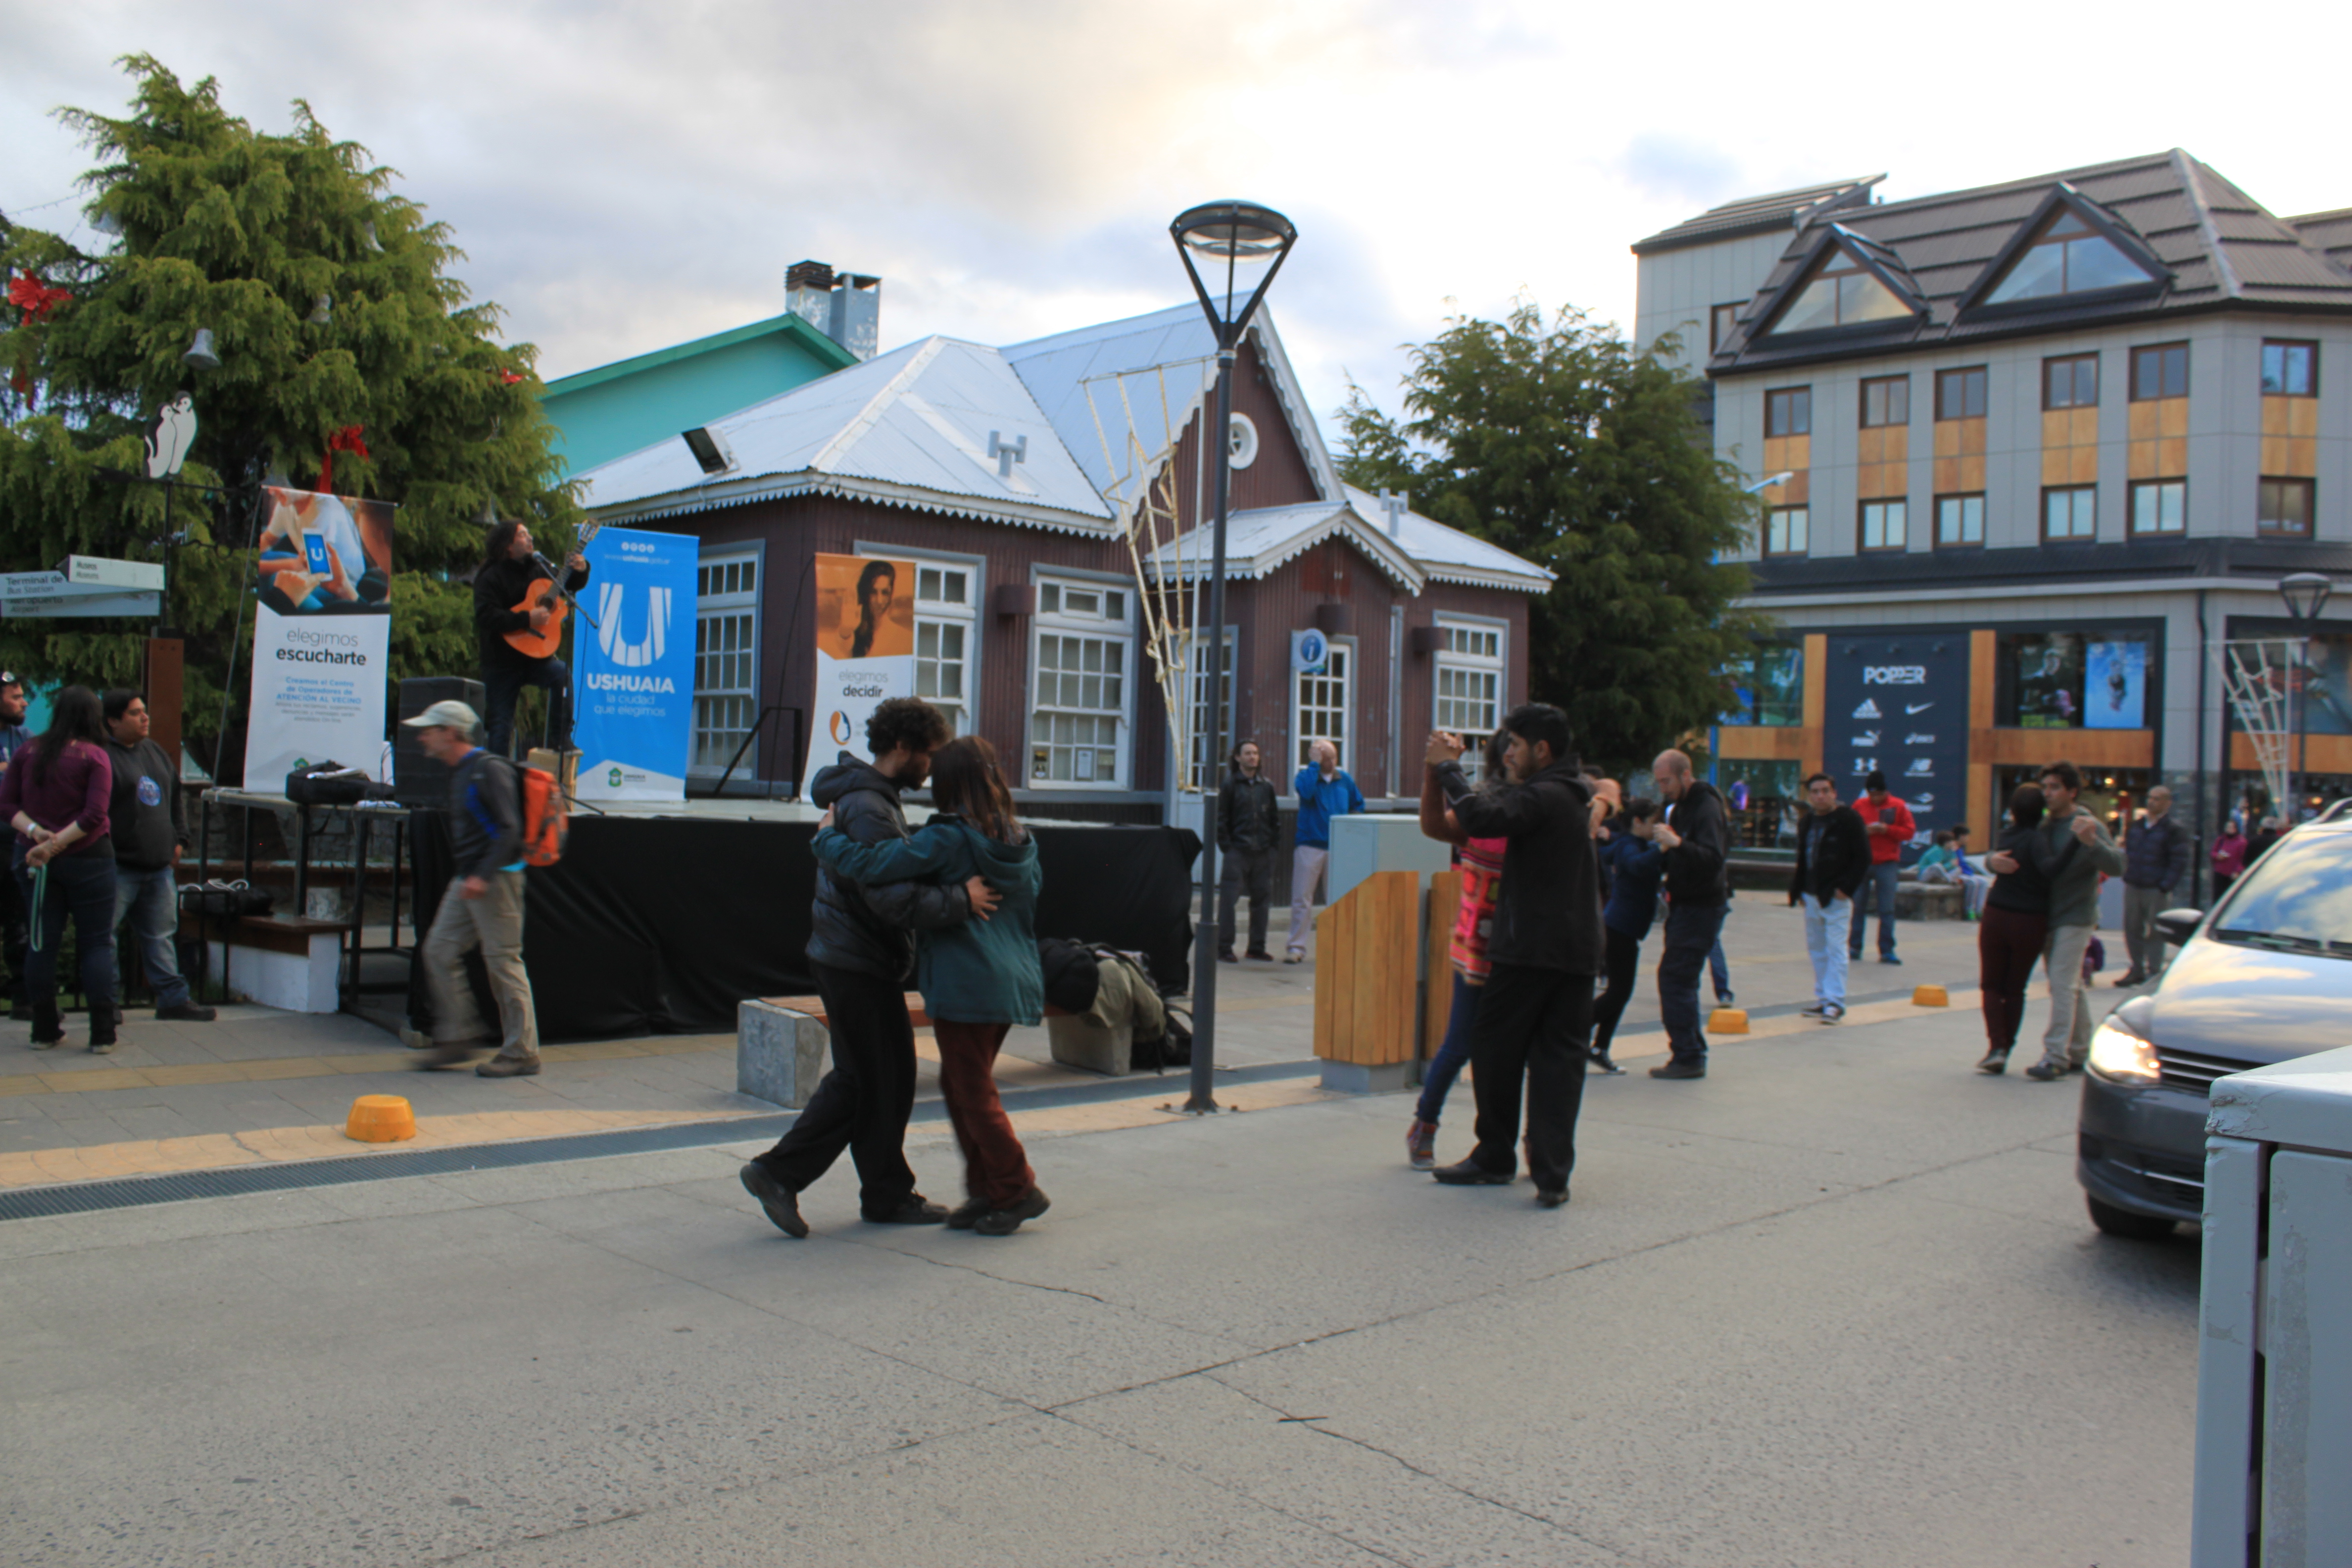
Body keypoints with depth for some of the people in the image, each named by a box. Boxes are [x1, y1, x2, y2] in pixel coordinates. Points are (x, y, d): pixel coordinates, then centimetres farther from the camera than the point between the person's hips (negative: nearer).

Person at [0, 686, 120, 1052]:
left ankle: (44, 1030, 15)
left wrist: (34, 831, -9)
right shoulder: (94, 756, -10)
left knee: (41, 942, 10)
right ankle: (102, 1033, 3)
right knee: (97, 943, 4)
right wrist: (55, 844, -14)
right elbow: (94, 815, -17)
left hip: (34, 859, 4)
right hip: (88, 858, -4)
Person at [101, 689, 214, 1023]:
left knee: (160, 933, 12)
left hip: (159, 866, 7)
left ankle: (173, 998, 16)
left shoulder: (154, 751, 16)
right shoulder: (102, 755, -10)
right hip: (119, 867, -7)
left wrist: (179, 839, 16)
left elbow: (175, 798, 24)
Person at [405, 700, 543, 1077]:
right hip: (466, 881, 10)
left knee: (503, 961, -6)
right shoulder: (459, 773, 16)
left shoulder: (490, 770, -13)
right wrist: (463, 877, 21)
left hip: (496, 879, -10)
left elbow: (510, 829, -21)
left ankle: (522, 1053, 1)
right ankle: (459, 1038, 12)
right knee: (439, 952, 5)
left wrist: (483, 876, -28)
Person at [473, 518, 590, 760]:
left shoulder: (537, 570, 9)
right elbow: (486, 616, -23)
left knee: (562, 674, -28)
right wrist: (527, 619, -27)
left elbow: (569, 586, 21)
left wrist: (580, 571, 0)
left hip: (534, 656, 4)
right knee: (502, 723, 1)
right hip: (503, 661, -4)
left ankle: (560, 739, -18)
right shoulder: (491, 577, -9)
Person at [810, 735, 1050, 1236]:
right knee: (960, 1084, 18)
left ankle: (1018, 1190, 10)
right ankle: (986, 1190, 21)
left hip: (965, 984, -8)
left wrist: (828, 835, 0)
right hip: (1012, 981, 8)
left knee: (973, 1092, 4)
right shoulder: (1020, 840, 8)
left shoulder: (947, 840, -14)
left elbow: (867, 865, -18)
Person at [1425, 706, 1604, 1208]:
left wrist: (1447, 767, -15)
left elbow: (1481, 819, -28)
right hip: (1579, 951, 8)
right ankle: (1552, 1174, 2)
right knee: (1559, 1059, 5)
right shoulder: (1579, 795, 14)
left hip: (1528, 948, -8)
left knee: (1495, 1050, 7)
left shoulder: (1541, 797, -14)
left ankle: (1496, 1158, 17)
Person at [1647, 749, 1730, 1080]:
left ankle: (1688, 1058, -7)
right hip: (1684, 904, 10)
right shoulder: (1678, 806, 13)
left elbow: (1713, 860, -29)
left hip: (1702, 906, -10)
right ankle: (1693, 1053, 18)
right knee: (1682, 979, 12)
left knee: (1674, 976, -12)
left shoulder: (1707, 808, -16)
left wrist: (1677, 844, -40)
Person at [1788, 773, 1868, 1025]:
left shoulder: (1849, 820, -8)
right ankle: (1823, 999, 19)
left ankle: (1835, 1002, -8)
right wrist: (1799, 889, 10)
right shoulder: (1808, 821, 12)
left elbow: (1863, 859, -10)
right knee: (1816, 948, 11)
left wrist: (1846, 888, -16)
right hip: (1812, 895, 7)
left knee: (1835, 948, -9)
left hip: (1836, 897, -7)